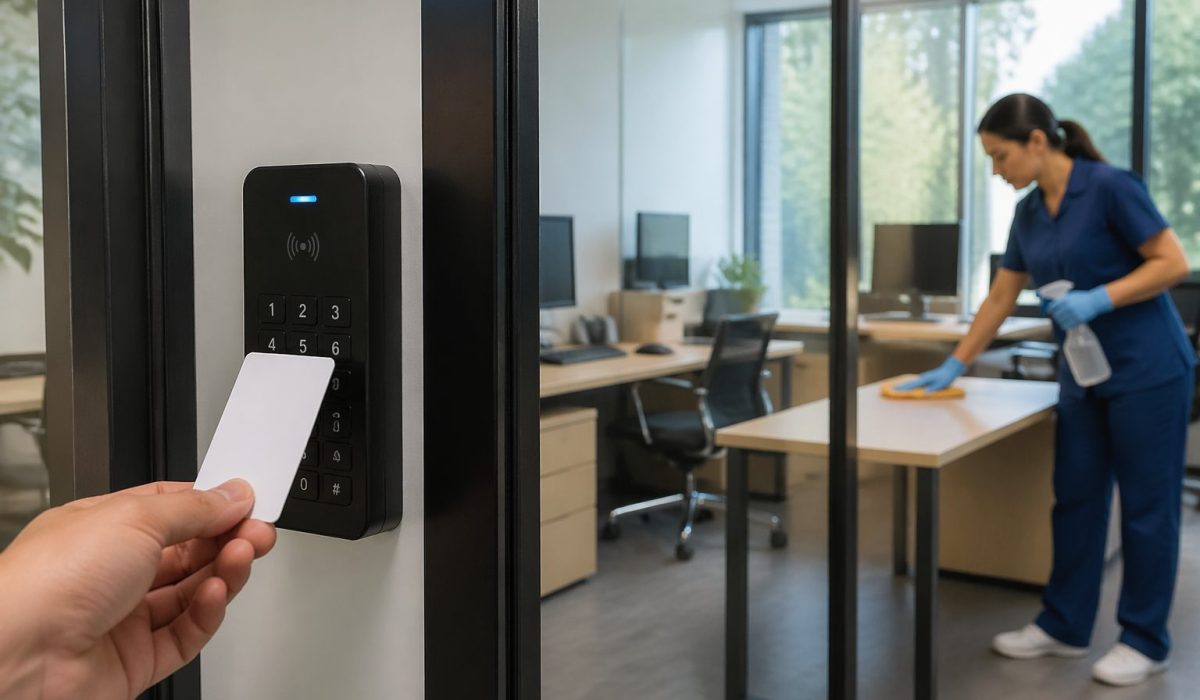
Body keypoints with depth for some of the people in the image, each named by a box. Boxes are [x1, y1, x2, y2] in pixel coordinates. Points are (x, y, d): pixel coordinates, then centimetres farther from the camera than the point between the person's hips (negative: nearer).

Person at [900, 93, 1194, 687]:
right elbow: (1001, 298, 14)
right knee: (1075, 498, 11)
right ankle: (1064, 626, 22)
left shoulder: (1110, 186, -16)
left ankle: (1145, 640, 16)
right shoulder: (1029, 212, 7)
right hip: (1084, 373, 8)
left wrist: (1099, 298, -24)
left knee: (1146, 504, 3)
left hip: (1148, 369, -8)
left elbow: (1173, 263, -15)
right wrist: (954, 365, 14)